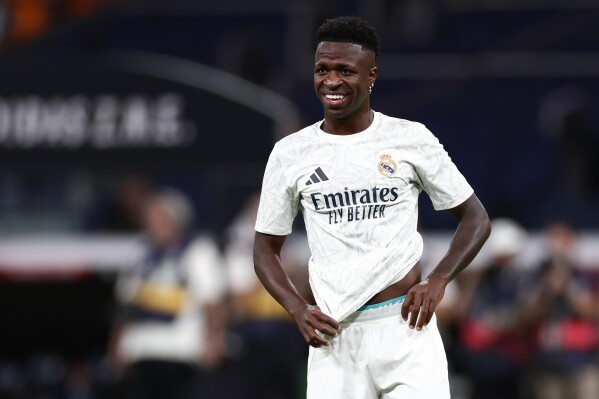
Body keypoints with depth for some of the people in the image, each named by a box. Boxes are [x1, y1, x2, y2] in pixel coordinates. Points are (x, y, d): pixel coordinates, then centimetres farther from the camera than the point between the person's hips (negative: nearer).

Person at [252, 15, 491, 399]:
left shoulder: (411, 138, 2)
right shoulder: (290, 153, 6)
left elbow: (475, 218, 8)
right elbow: (266, 248, 13)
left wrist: (438, 280, -8)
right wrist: (298, 310, -4)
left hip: (406, 326, -1)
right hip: (334, 337, 1)